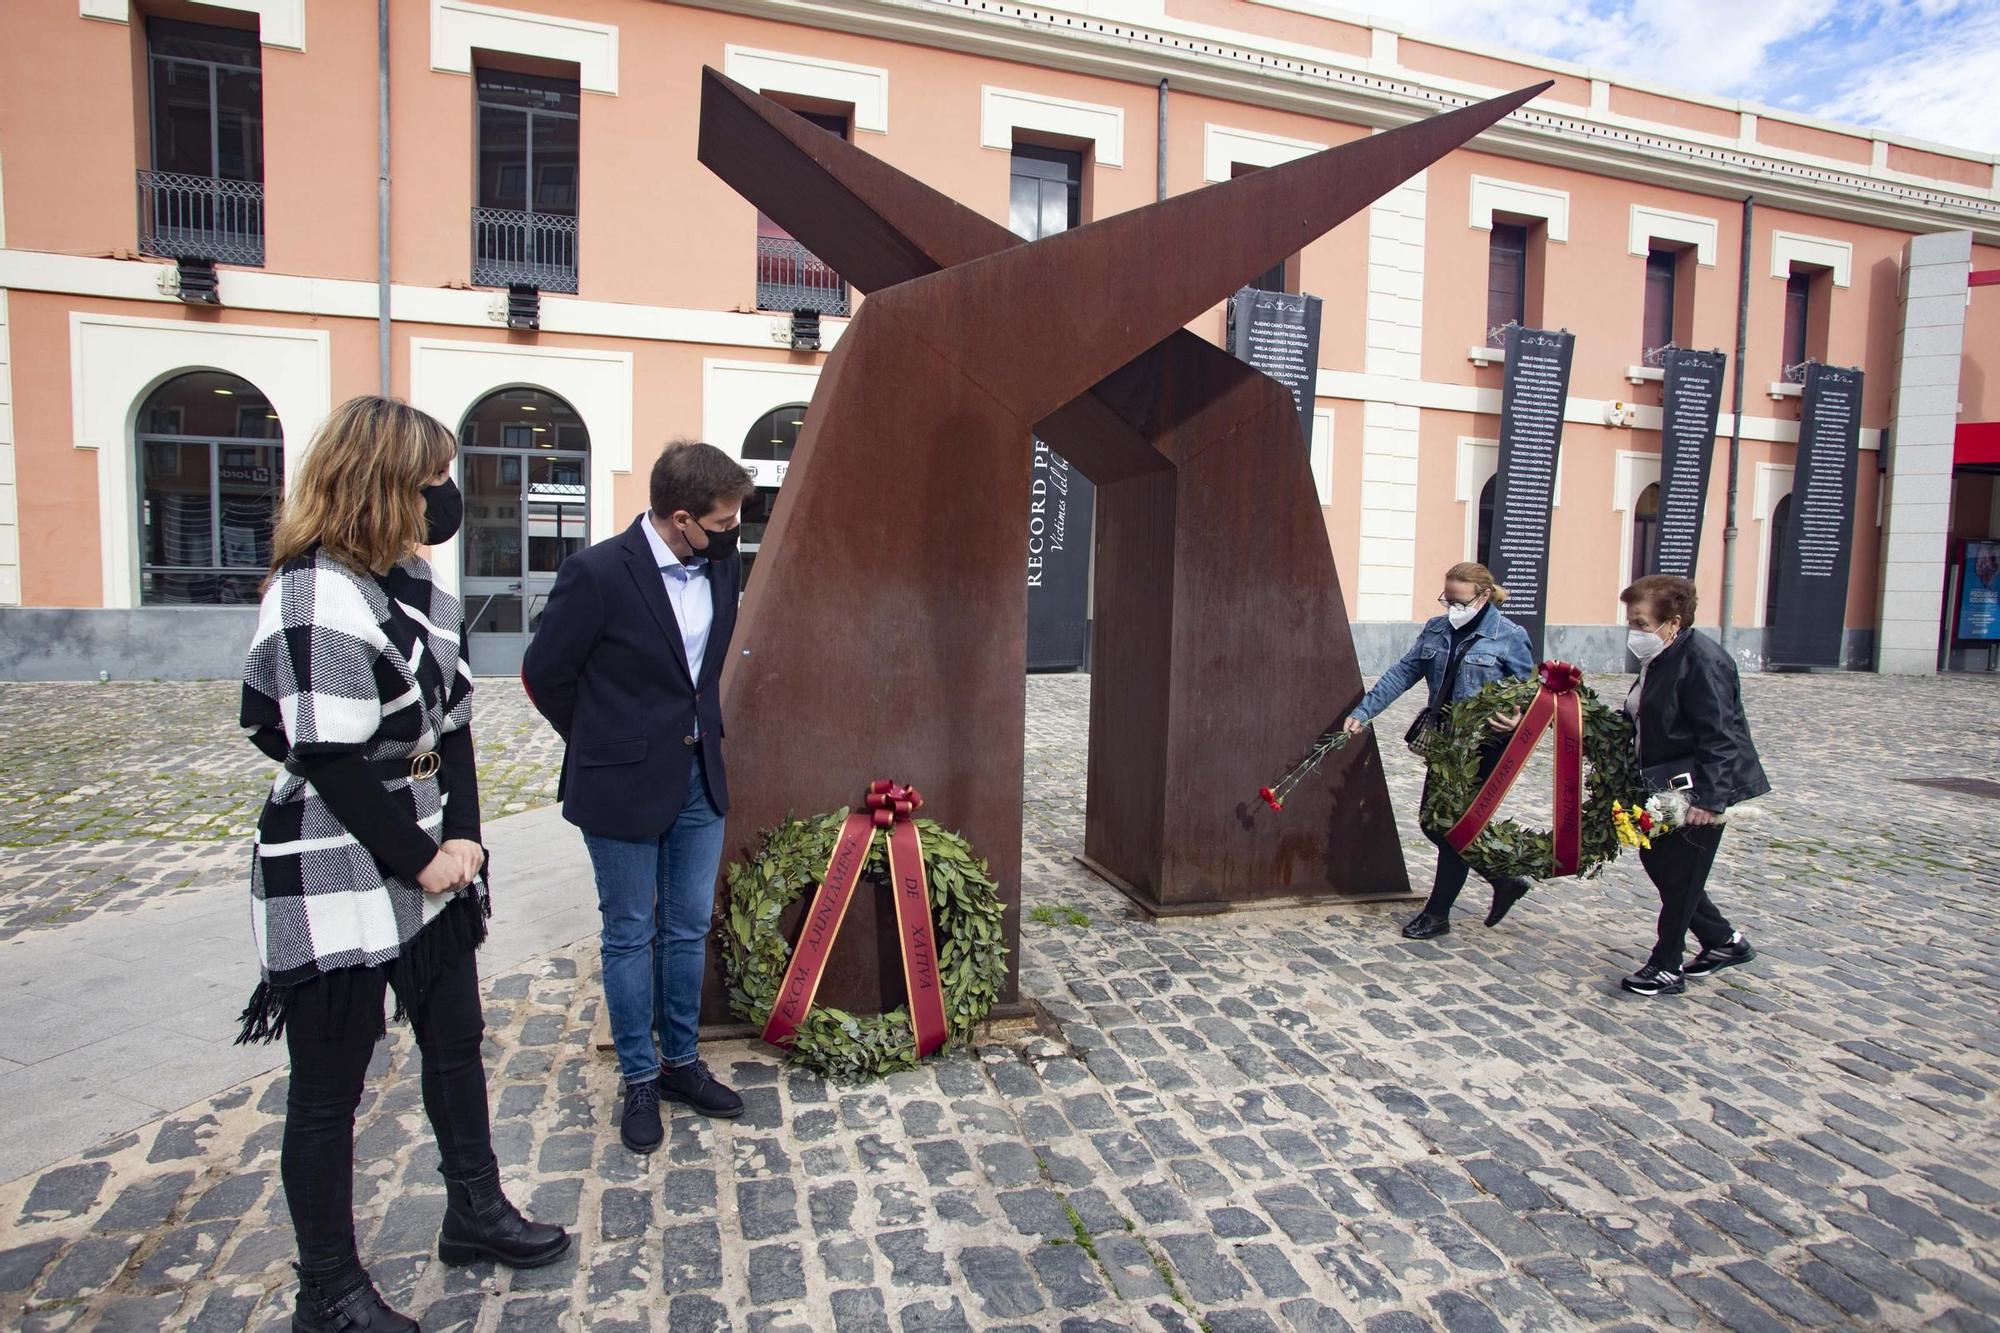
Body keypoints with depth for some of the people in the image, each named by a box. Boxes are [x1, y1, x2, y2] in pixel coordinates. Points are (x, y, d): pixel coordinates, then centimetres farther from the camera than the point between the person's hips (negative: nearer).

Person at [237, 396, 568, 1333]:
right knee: (328, 1091, 9)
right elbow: (331, 760, -22)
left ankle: (474, 1213, 40)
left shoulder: (415, 585, 7)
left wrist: (462, 837, -2)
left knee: (456, 1042, 20)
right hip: (340, 886, -8)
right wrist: (421, 859, -14)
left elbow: (452, 722, 6)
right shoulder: (315, 598, -19)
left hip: (429, 864, 9)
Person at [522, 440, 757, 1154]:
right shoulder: (597, 573, -19)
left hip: (699, 778, 5)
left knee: (689, 930, 15)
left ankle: (681, 1062, 33)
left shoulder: (722, 564, -1)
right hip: (625, 787, -5)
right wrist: (603, 745, 2)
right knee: (630, 936, 10)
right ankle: (640, 1080, 27)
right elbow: (544, 674, -8)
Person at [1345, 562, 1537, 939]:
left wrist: (1516, 719, -28)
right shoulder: (1436, 629, 6)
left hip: (1484, 749, -6)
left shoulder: (1510, 637, -8)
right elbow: (1402, 674, 6)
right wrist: (1363, 712, -1)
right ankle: (1504, 880, 33)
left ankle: (1437, 915, 16)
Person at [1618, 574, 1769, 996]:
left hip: (1701, 788, -10)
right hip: (1667, 785, 10)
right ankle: (1723, 940, 32)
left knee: (1680, 876, 1)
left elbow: (1720, 737, -25)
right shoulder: (1660, 660, 8)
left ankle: (1667, 968, 16)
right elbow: (1643, 722, 16)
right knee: (1656, 860, 16)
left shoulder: (1702, 660, -21)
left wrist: (1709, 798, -29)